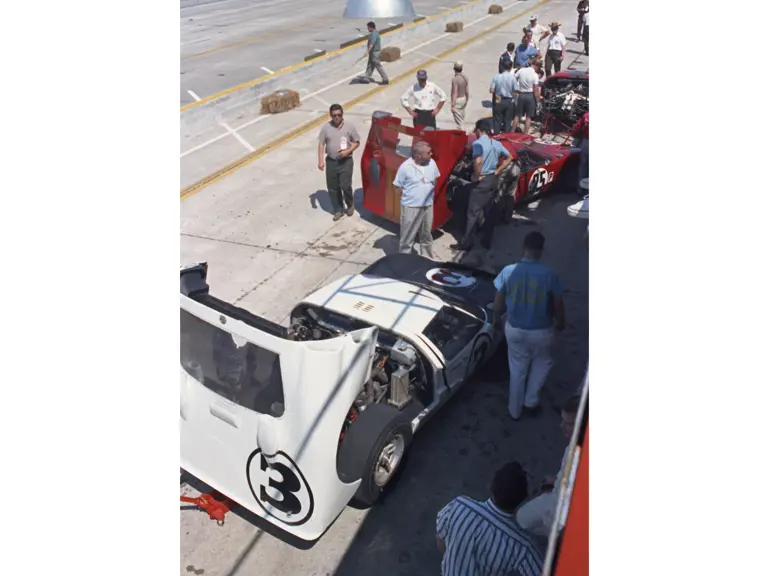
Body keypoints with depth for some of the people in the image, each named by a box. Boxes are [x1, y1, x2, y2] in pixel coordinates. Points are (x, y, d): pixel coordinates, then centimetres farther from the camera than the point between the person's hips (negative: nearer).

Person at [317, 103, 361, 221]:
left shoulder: (349, 126, -4)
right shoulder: (326, 127, -1)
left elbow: (357, 142, 3)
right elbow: (321, 144, 2)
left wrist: (348, 151, -15)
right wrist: (320, 161, -5)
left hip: (346, 161, -2)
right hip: (331, 161, 3)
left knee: (345, 186, -10)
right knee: (332, 188, 6)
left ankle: (350, 204, 19)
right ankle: (338, 210, 23)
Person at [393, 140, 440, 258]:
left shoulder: (432, 163, -3)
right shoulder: (405, 167, -17)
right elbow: (398, 188, -9)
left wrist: (429, 195, 4)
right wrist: (409, 197, -4)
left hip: (428, 206, 5)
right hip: (410, 207, -5)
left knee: (426, 235, 21)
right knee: (407, 237, 5)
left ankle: (428, 259, 37)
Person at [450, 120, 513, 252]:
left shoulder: (478, 143, -15)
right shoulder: (497, 144, 9)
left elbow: (478, 161, -31)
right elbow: (509, 158, 19)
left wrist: (476, 176, -16)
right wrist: (497, 172, 14)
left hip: (483, 181, -7)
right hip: (493, 180, 8)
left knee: (473, 212, -2)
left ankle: (466, 243, 3)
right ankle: (487, 241, 23)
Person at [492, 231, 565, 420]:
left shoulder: (508, 272, -14)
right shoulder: (549, 275, -20)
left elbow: (498, 303, -4)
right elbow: (558, 305, -8)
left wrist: (496, 319, 16)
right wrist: (560, 323, 12)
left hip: (514, 329, 2)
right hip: (541, 331, -2)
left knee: (517, 368, 21)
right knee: (542, 362, 28)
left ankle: (515, 410, 34)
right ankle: (531, 401, 31)